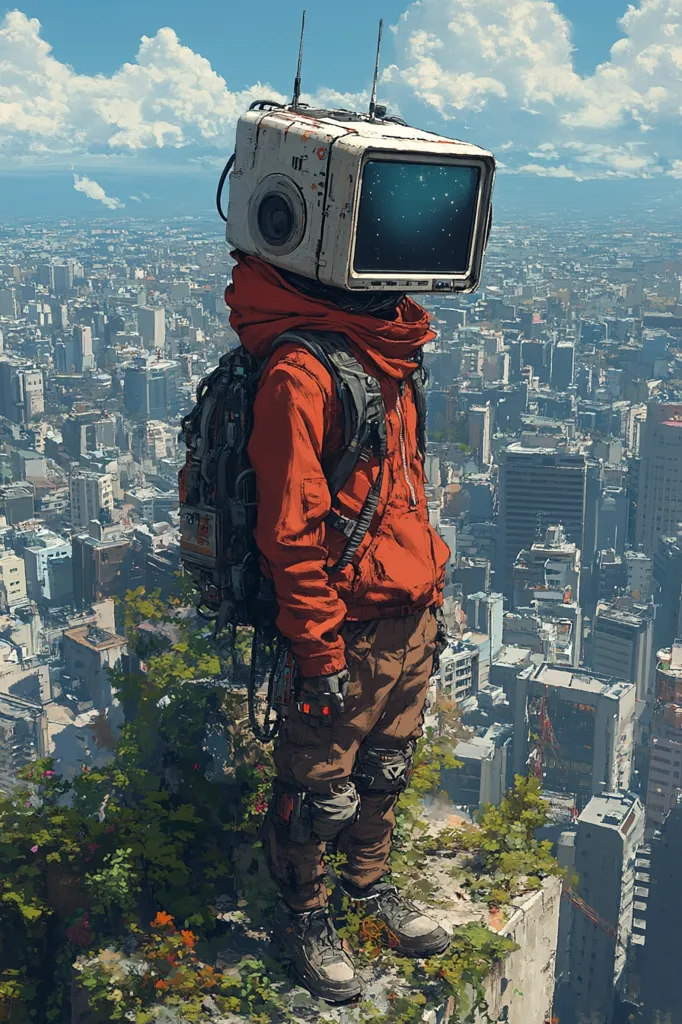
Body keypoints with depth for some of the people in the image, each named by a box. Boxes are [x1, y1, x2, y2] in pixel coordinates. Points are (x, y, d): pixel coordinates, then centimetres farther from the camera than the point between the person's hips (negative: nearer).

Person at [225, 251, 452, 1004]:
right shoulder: (299, 374, -22)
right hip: (350, 631, -8)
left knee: (385, 770, 25)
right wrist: (319, 651, -17)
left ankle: (368, 882, 48)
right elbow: (291, 531, -21)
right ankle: (303, 916, 36)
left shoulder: (387, 348, 7)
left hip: (410, 622, 8)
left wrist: (429, 594, 18)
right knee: (321, 791, 13)